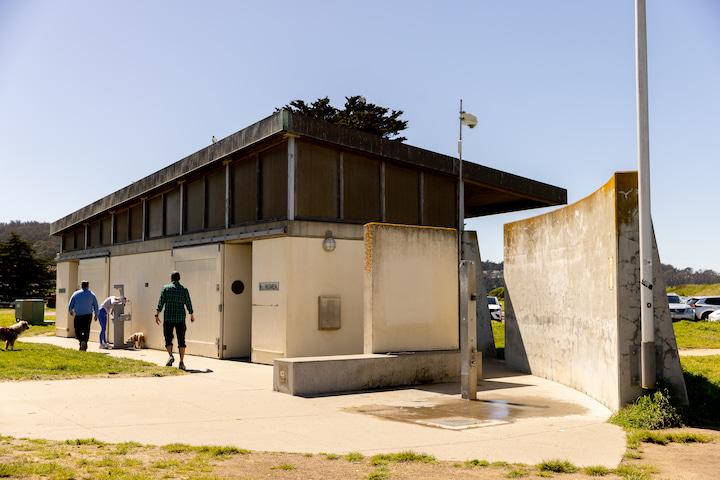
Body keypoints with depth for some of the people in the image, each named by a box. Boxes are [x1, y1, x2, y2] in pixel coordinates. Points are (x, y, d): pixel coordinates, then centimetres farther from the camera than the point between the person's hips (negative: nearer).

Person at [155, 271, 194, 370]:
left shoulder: (165, 288, 1)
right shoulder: (184, 289, 2)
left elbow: (161, 302, -7)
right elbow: (188, 304, 4)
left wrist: (157, 314, -7)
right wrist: (192, 315, 17)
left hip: (168, 318, 0)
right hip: (180, 318, 1)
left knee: (168, 339, 11)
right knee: (181, 340, 5)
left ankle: (171, 356, -11)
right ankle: (181, 362, 2)